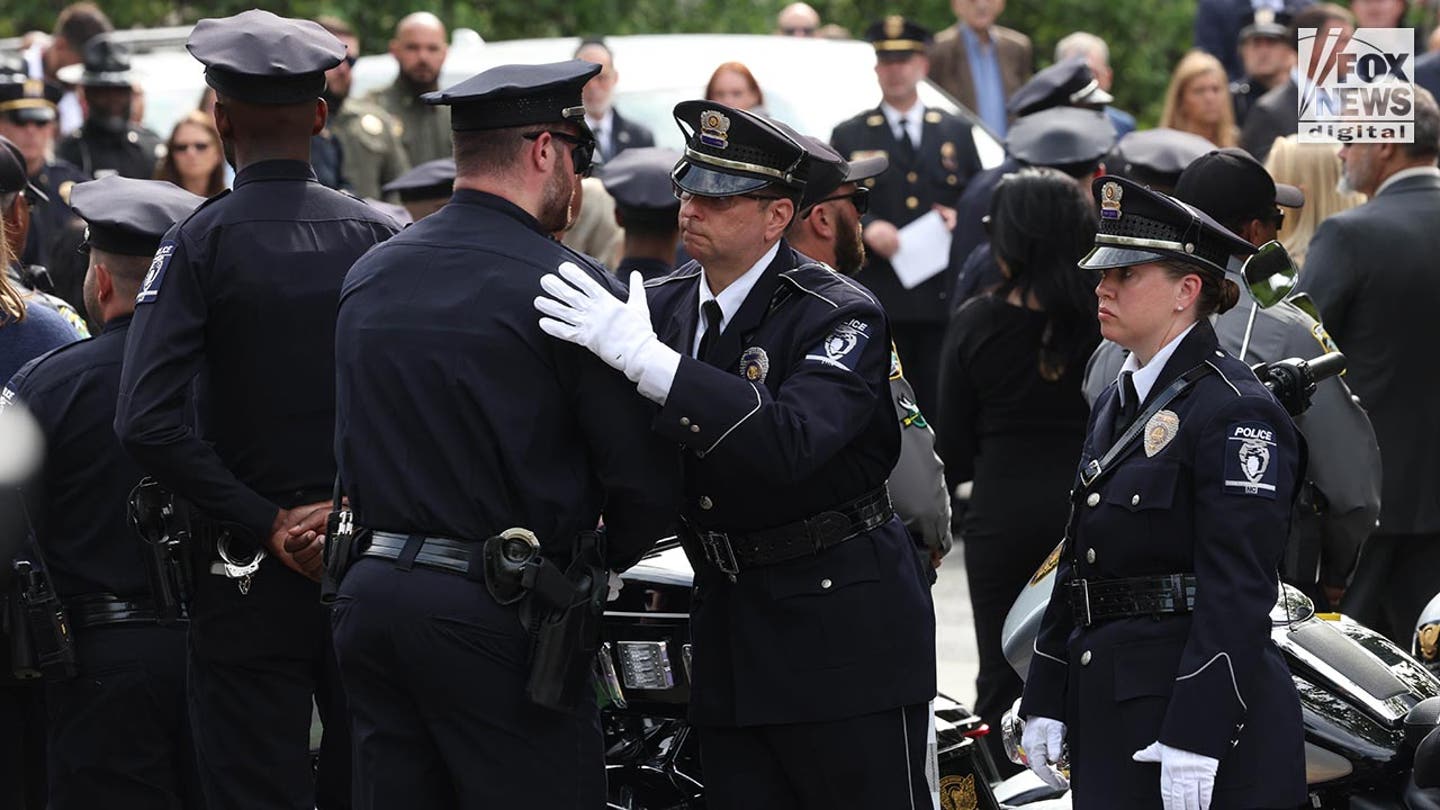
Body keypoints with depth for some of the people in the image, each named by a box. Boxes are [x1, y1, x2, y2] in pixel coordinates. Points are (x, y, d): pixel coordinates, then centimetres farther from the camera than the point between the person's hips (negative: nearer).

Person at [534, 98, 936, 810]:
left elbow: (791, 442, -31)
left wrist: (645, 358, -36)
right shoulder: (659, 307, 7)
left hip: (844, 637, -6)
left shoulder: (843, 317, -13)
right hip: (729, 638, 6)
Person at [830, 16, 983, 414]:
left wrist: (961, 219, -5)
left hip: (943, 296, 2)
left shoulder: (956, 133, 16)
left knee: (941, 406, -1)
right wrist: (865, 228, -15)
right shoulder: (849, 136, 9)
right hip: (878, 300, -2)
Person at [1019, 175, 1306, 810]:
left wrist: (1194, 741, -23)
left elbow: (1237, 592, -18)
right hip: (1107, 708, 8)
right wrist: (1044, 703, 14)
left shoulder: (1236, 411, -12)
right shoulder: (1115, 404, 16)